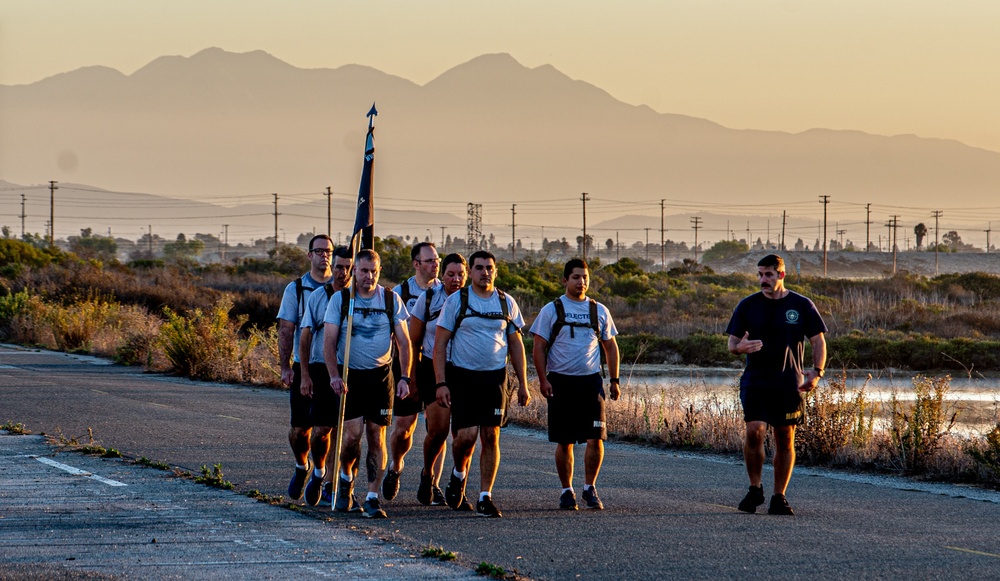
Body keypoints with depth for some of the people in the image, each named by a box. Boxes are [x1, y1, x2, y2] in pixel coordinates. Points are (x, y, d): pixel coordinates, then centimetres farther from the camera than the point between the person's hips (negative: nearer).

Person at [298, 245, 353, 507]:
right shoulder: (317, 297, 3)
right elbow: (305, 337, 6)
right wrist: (305, 375, -1)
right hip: (321, 370, 0)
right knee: (320, 429, -5)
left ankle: (330, 486, 10)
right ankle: (319, 472, 23)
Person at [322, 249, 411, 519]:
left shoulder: (391, 300, 3)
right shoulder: (340, 299, -1)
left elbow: (404, 342, 5)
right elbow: (329, 342, -4)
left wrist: (405, 377, -6)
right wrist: (334, 375, -17)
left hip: (380, 375, 1)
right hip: (349, 375, -1)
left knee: (376, 436, -2)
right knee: (352, 434, -10)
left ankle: (372, 498, 2)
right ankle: (346, 478, 20)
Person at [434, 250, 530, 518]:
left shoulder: (507, 303, 8)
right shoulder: (456, 301, -1)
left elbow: (516, 344, 14)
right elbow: (440, 344, -2)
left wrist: (523, 383, 9)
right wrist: (441, 383, -10)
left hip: (495, 378, 2)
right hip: (462, 377, -2)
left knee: (491, 436, -3)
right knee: (466, 435, -10)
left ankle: (485, 497, 3)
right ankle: (459, 475, 21)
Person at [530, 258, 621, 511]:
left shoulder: (599, 311, 10)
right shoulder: (551, 310, 3)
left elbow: (610, 347, 17)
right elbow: (539, 348, 2)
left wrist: (614, 380, 10)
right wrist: (543, 379, -9)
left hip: (590, 381, 1)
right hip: (561, 381, -1)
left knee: (595, 438, -7)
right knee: (564, 442, 2)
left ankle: (589, 488, 7)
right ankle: (567, 491, 14)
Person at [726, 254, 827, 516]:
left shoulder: (802, 306, 4)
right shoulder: (748, 305, 6)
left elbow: (818, 341, 7)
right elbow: (732, 343, 8)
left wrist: (816, 372, -8)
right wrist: (741, 347, -17)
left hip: (789, 383, 0)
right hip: (755, 381, 0)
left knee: (785, 439, 2)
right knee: (755, 431, -17)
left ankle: (779, 498, 11)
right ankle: (755, 489, 1)